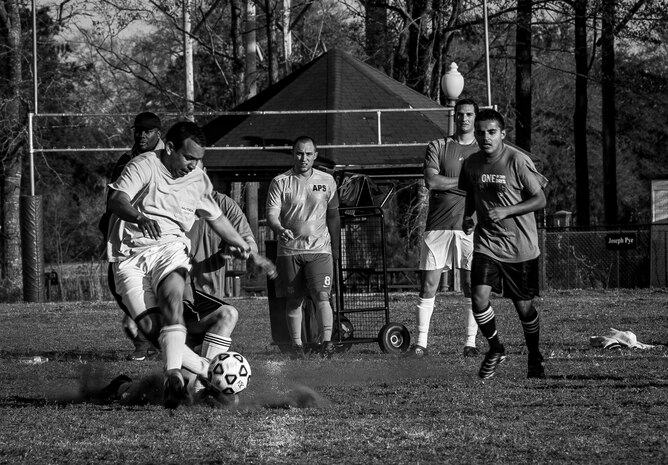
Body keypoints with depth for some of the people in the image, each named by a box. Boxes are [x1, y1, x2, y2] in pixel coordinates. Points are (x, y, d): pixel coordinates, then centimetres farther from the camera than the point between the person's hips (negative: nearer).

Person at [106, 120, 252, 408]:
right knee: (150, 327, -17)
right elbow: (116, 200, -21)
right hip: (131, 254, -2)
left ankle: (173, 376, -41)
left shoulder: (199, 180, 12)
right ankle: (207, 371, -9)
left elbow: (216, 217, 31)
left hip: (169, 248, 3)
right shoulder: (145, 166, -6)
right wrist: (139, 217, -41)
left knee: (172, 302, -30)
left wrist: (241, 245, 38)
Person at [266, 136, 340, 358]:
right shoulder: (280, 183, 1)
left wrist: (335, 248, 16)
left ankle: (326, 342, -19)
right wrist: (280, 229, -27)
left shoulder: (327, 181, 7)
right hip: (289, 250, 0)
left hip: (319, 249, 0)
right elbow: (271, 215, -6)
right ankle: (297, 344, 11)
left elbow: (333, 216, 16)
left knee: (321, 296, -15)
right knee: (293, 300, 3)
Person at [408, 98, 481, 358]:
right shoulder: (438, 147, 8)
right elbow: (431, 181, -6)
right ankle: (421, 343, 2)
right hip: (438, 226, 0)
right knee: (428, 286, -2)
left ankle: (470, 343, 7)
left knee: (472, 289, -1)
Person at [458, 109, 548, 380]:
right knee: (479, 299, -14)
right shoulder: (471, 164, 0)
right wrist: (468, 215, 0)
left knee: (524, 307, 5)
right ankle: (496, 350, 12)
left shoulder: (518, 161, -14)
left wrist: (506, 211, -21)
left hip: (520, 246, -3)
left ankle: (535, 359, 29)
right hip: (486, 242, 3)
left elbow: (540, 199, -10)